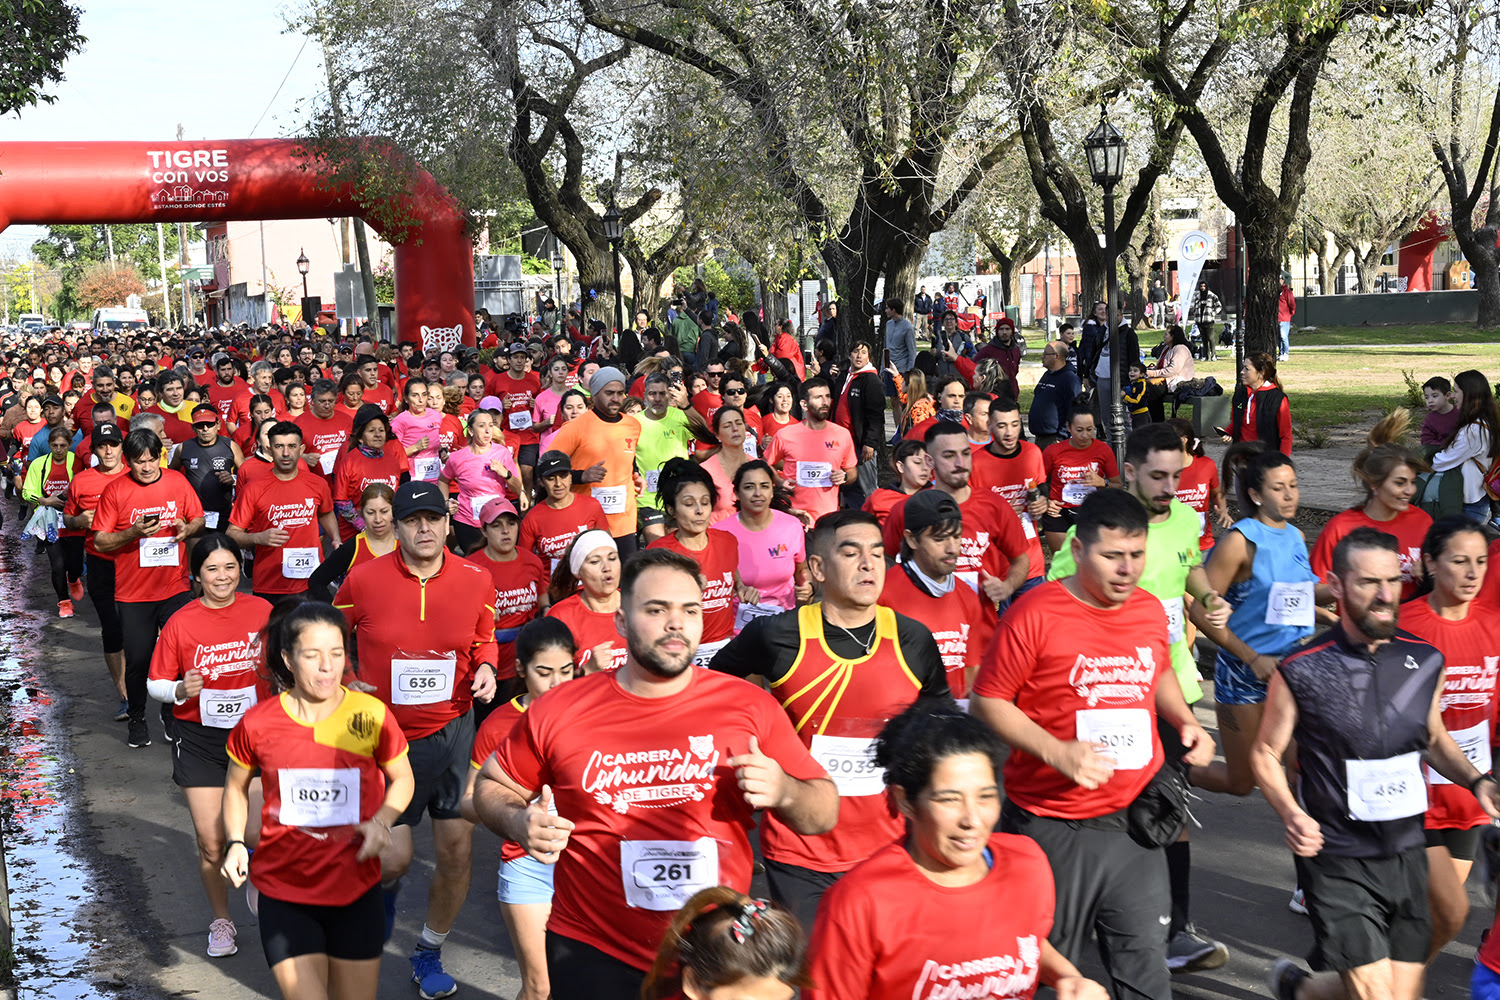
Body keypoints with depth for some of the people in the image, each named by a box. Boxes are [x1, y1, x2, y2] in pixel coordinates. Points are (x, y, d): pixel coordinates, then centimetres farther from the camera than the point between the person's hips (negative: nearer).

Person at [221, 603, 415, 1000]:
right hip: (284, 891, -1)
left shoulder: (372, 716, -9)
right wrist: (235, 843, -2)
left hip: (356, 891, 1)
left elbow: (402, 779, 7)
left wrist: (382, 822, -10)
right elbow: (236, 787, 12)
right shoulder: (258, 724, -8)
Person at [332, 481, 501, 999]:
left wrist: (485, 668, -6)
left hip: (454, 729, 2)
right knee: (393, 858, -3)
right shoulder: (362, 580, -9)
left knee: (456, 850, 3)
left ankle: (429, 953, 28)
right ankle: (384, 883, 38)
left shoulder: (475, 579, -4)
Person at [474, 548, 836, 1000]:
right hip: (592, 961, -1)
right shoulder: (559, 711, -6)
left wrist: (783, 792, -20)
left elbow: (824, 814, 1)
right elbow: (492, 785, 9)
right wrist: (520, 823, -13)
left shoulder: (751, 706, -5)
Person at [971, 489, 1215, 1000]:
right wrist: (1056, 751, -20)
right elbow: (987, 702, -9)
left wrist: (1186, 721, 7)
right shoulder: (1034, 614, -12)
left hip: (1135, 823, 5)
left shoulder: (1151, 610, 6)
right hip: (1053, 828, -5)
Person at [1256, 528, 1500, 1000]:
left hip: (1407, 855, 5)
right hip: (1338, 862, -4)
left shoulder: (1426, 662, 0)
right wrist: (1291, 813, -18)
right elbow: (1266, 754, -2)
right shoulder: (1302, 672, -12)